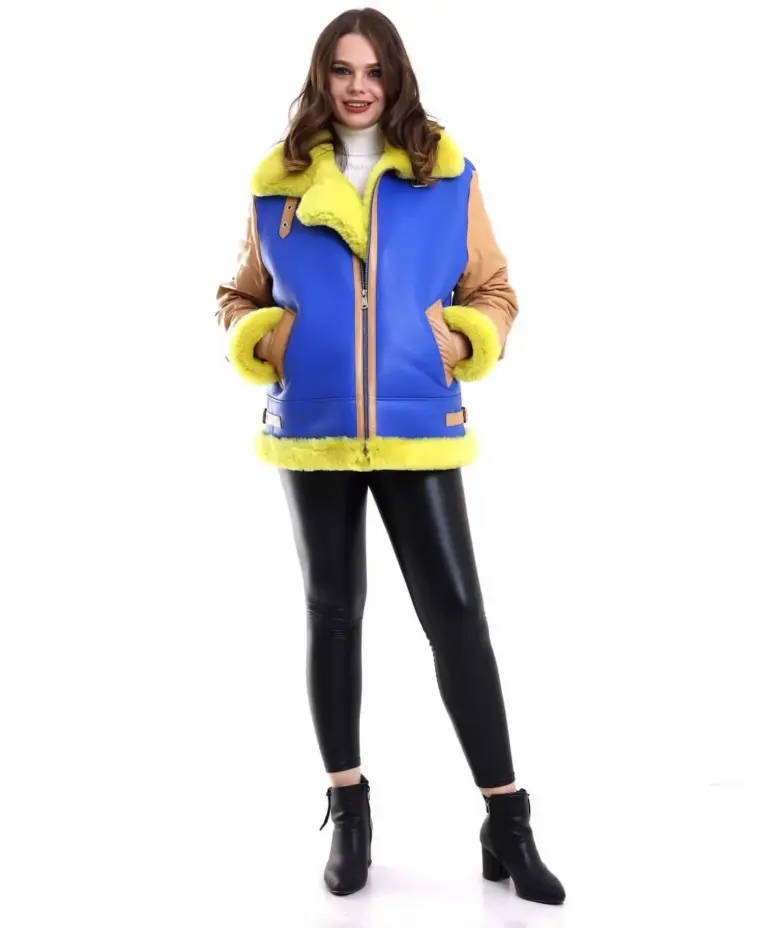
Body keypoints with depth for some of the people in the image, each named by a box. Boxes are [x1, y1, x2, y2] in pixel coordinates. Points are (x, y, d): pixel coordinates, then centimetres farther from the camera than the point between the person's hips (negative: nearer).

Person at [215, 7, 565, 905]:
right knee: (331, 611, 9)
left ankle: (506, 823, 8)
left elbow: (493, 292, 9)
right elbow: (239, 297, 14)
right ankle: (348, 810, 23)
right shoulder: (277, 183, 6)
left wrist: (460, 341, -10)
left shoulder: (448, 176, 4)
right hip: (311, 430, 2)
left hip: (416, 429, -1)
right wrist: (263, 340, -5)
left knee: (456, 614, -4)